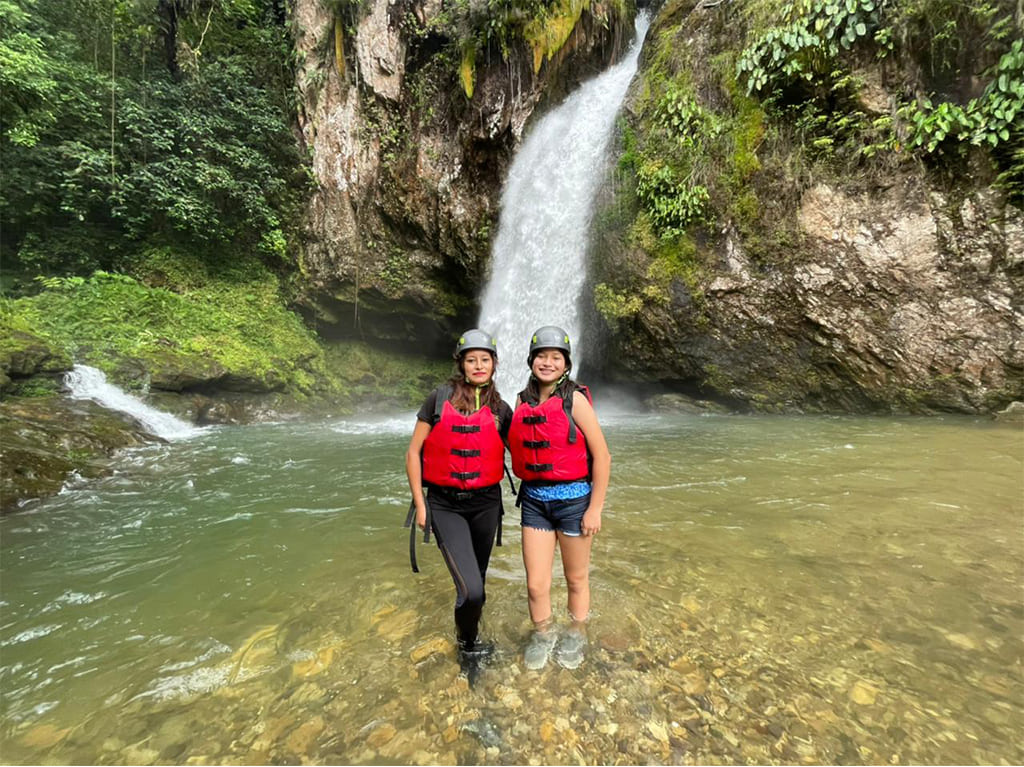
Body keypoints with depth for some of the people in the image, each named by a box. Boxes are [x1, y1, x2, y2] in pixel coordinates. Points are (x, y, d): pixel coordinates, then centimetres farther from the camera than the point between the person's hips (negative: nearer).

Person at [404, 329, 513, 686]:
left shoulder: (500, 409, 0)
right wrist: (419, 503, -4)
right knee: (471, 589, -11)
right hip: (445, 504, -3)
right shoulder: (440, 398, -7)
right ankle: (468, 646, 21)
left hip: (486, 503, 3)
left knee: (478, 580, 17)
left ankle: (468, 637, 47)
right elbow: (414, 452, -3)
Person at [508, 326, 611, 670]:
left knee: (576, 579, 17)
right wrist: (526, 491, 10)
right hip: (533, 500, 3)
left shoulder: (574, 399, -11)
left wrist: (595, 509, -10)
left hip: (573, 498, -3)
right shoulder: (523, 401, 4)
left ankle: (576, 636, 44)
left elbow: (602, 456, -10)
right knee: (536, 584, 9)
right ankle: (542, 635, 39)